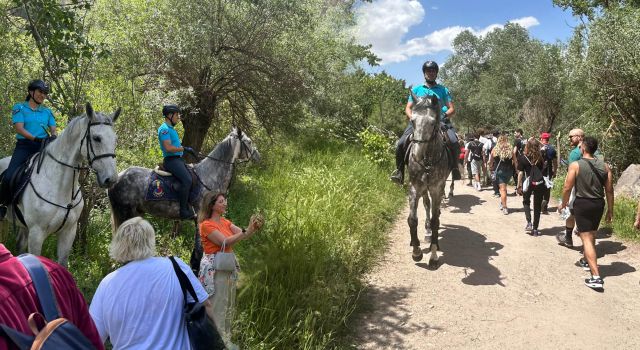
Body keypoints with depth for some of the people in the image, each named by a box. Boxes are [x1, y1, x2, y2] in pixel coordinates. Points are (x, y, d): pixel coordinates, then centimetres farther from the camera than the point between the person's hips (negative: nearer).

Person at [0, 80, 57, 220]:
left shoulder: (47, 111, 17)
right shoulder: (19, 107, 5)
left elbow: (53, 129, 11)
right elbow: (19, 128, -7)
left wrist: (53, 137, -13)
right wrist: (36, 138, -22)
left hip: (43, 147, 3)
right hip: (24, 146, -3)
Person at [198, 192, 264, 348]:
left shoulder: (225, 222, 11)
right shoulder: (206, 225, -12)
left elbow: (243, 234, 4)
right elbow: (224, 242, -20)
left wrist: (254, 229, -16)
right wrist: (247, 231, -24)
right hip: (214, 267, -8)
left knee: (228, 304, 14)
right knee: (217, 306, -1)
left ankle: (225, 338, 26)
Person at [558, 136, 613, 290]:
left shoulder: (575, 165, -11)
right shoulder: (604, 166, 2)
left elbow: (567, 188, -11)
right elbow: (609, 190, 4)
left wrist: (564, 204, 6)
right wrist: (610, 210, 13)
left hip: (582, 203, -5)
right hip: (599, 204, 5)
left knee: (586, 238, -4)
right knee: (591, 234, 25)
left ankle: (596, 277, -12)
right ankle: (586, 260, 48)